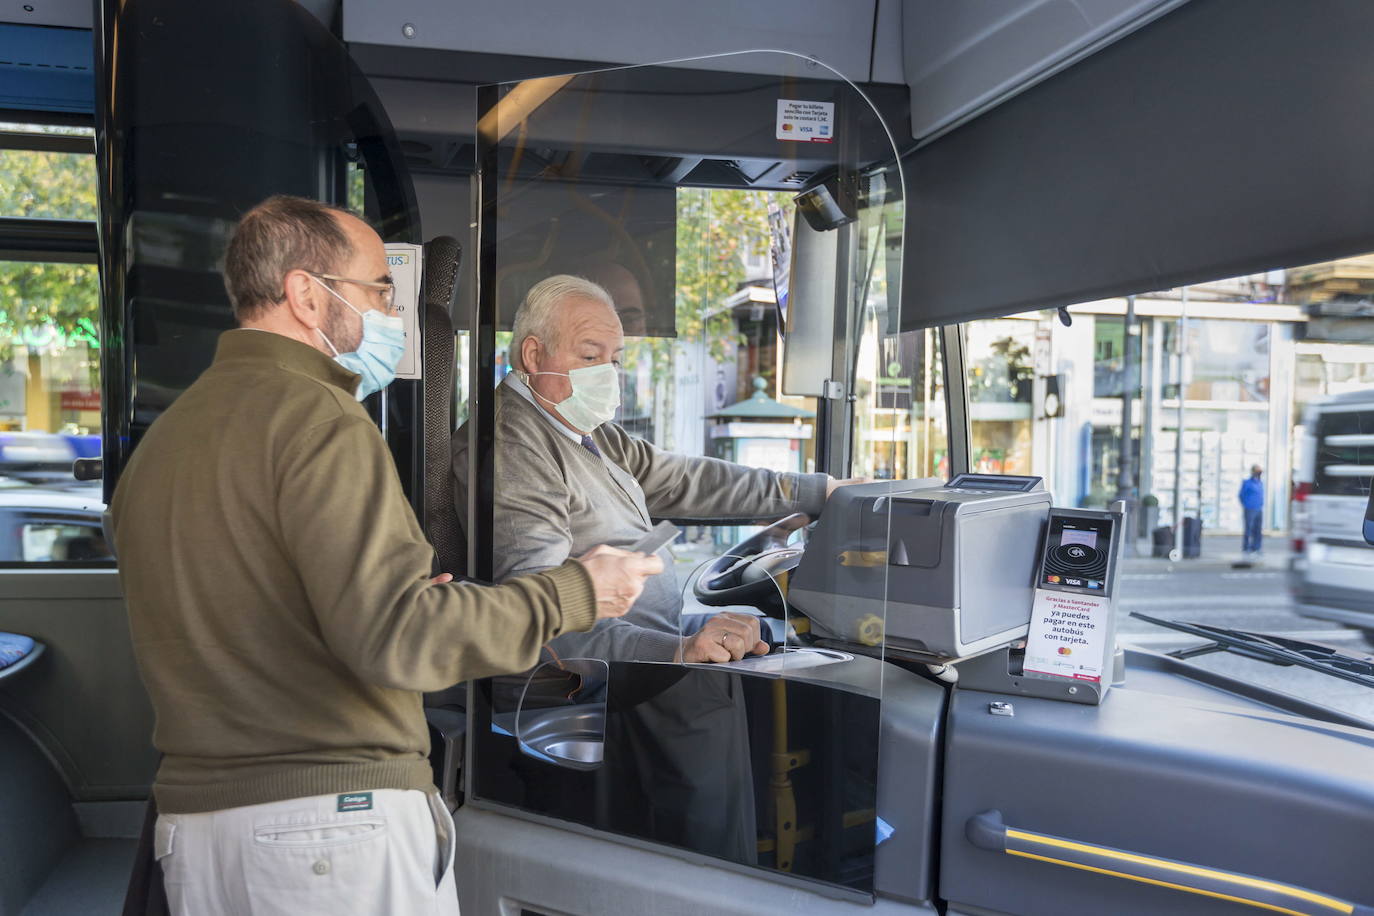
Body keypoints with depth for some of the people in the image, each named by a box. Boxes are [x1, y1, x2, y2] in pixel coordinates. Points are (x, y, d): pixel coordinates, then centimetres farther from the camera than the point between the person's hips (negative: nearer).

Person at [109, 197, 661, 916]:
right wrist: (575, 593, -14)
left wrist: (407, 606, 15)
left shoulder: (158, 440, 11)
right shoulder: (314, 415, -16)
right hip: (341, 812, -8)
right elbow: (392, 636, -24)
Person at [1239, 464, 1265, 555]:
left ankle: (1255, 548, 12)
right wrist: (1246, 506, 0)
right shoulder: (1247, 483, -6)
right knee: (1249, 530, -5)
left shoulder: (1260, 483, 13)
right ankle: (1245, 548, 1)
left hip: (1259, 510, 6)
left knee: (1258, 530, 5)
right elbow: (1241, 495, 0)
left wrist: (1261, 506, 14)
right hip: (1250, 510, -6)